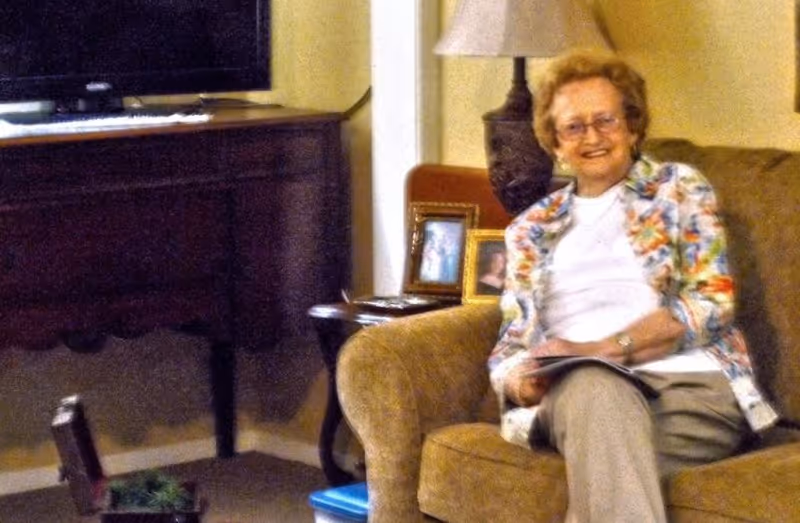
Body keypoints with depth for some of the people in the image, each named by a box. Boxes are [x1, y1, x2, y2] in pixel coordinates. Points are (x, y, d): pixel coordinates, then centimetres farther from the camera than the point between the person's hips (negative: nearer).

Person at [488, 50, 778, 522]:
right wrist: (521, 384, -8)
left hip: (691, 385, -2)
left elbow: (711, 303, 0)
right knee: (595, 389, -39)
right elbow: (512, 345, 18)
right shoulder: (532, 228, 24)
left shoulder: (679, 188, 14)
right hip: (575, 392, 2)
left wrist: (600, 350, -11)